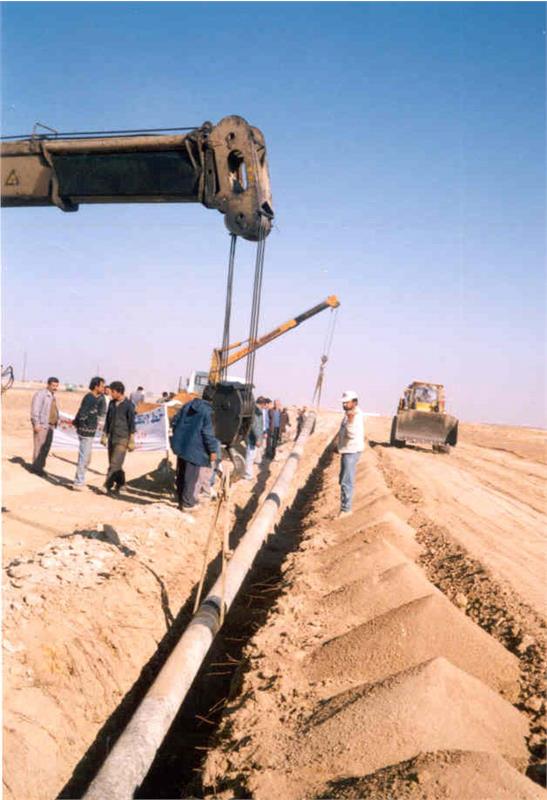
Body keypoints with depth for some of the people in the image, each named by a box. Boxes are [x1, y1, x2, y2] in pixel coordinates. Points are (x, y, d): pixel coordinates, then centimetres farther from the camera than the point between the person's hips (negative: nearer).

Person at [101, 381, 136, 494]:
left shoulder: (129, 405, -9)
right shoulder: (112, 403, 9)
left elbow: (132, 423, -8)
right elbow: (108, 420, 16)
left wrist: (131, 441, -9)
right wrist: (104, 435, 15)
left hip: (122, 439, -6)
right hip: (111, 438, 6)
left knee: (115, 464, -11)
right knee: (114, 464, 10)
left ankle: (107, 485, -10)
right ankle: (119, 484, 21)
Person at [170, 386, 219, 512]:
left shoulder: (188, 405, 9)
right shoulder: (208, 411, -13)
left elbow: (174, 421, 13)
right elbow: (208, 432, -18)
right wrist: (213, 450, -11)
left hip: (181, 444, 7)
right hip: (194, 448, -7)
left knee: (181, 473, 18)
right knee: (191, 476, 2)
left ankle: (181, 498, 31)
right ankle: (187, 503, 9)